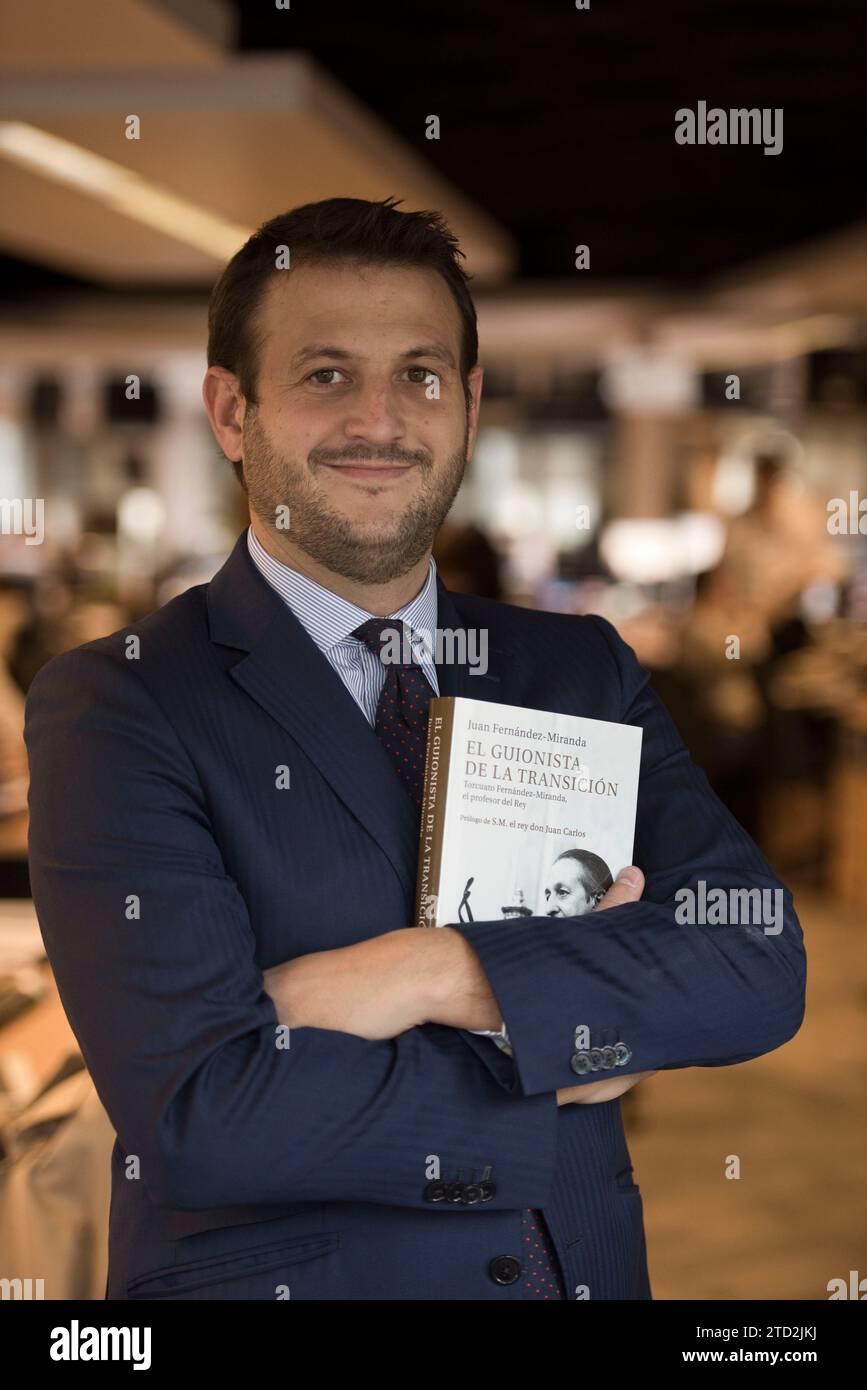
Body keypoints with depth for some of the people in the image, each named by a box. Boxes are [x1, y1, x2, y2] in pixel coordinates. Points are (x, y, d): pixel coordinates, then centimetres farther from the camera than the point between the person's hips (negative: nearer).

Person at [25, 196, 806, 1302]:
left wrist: (449, 974, -15)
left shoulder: (582, 671, 8)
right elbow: (197, 1116, -14)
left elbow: (761, 967, -3)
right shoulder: (115, 705, -5)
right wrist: (567, 1060, -8)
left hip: (588, 1268, 4)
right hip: (277, 1273, -3)